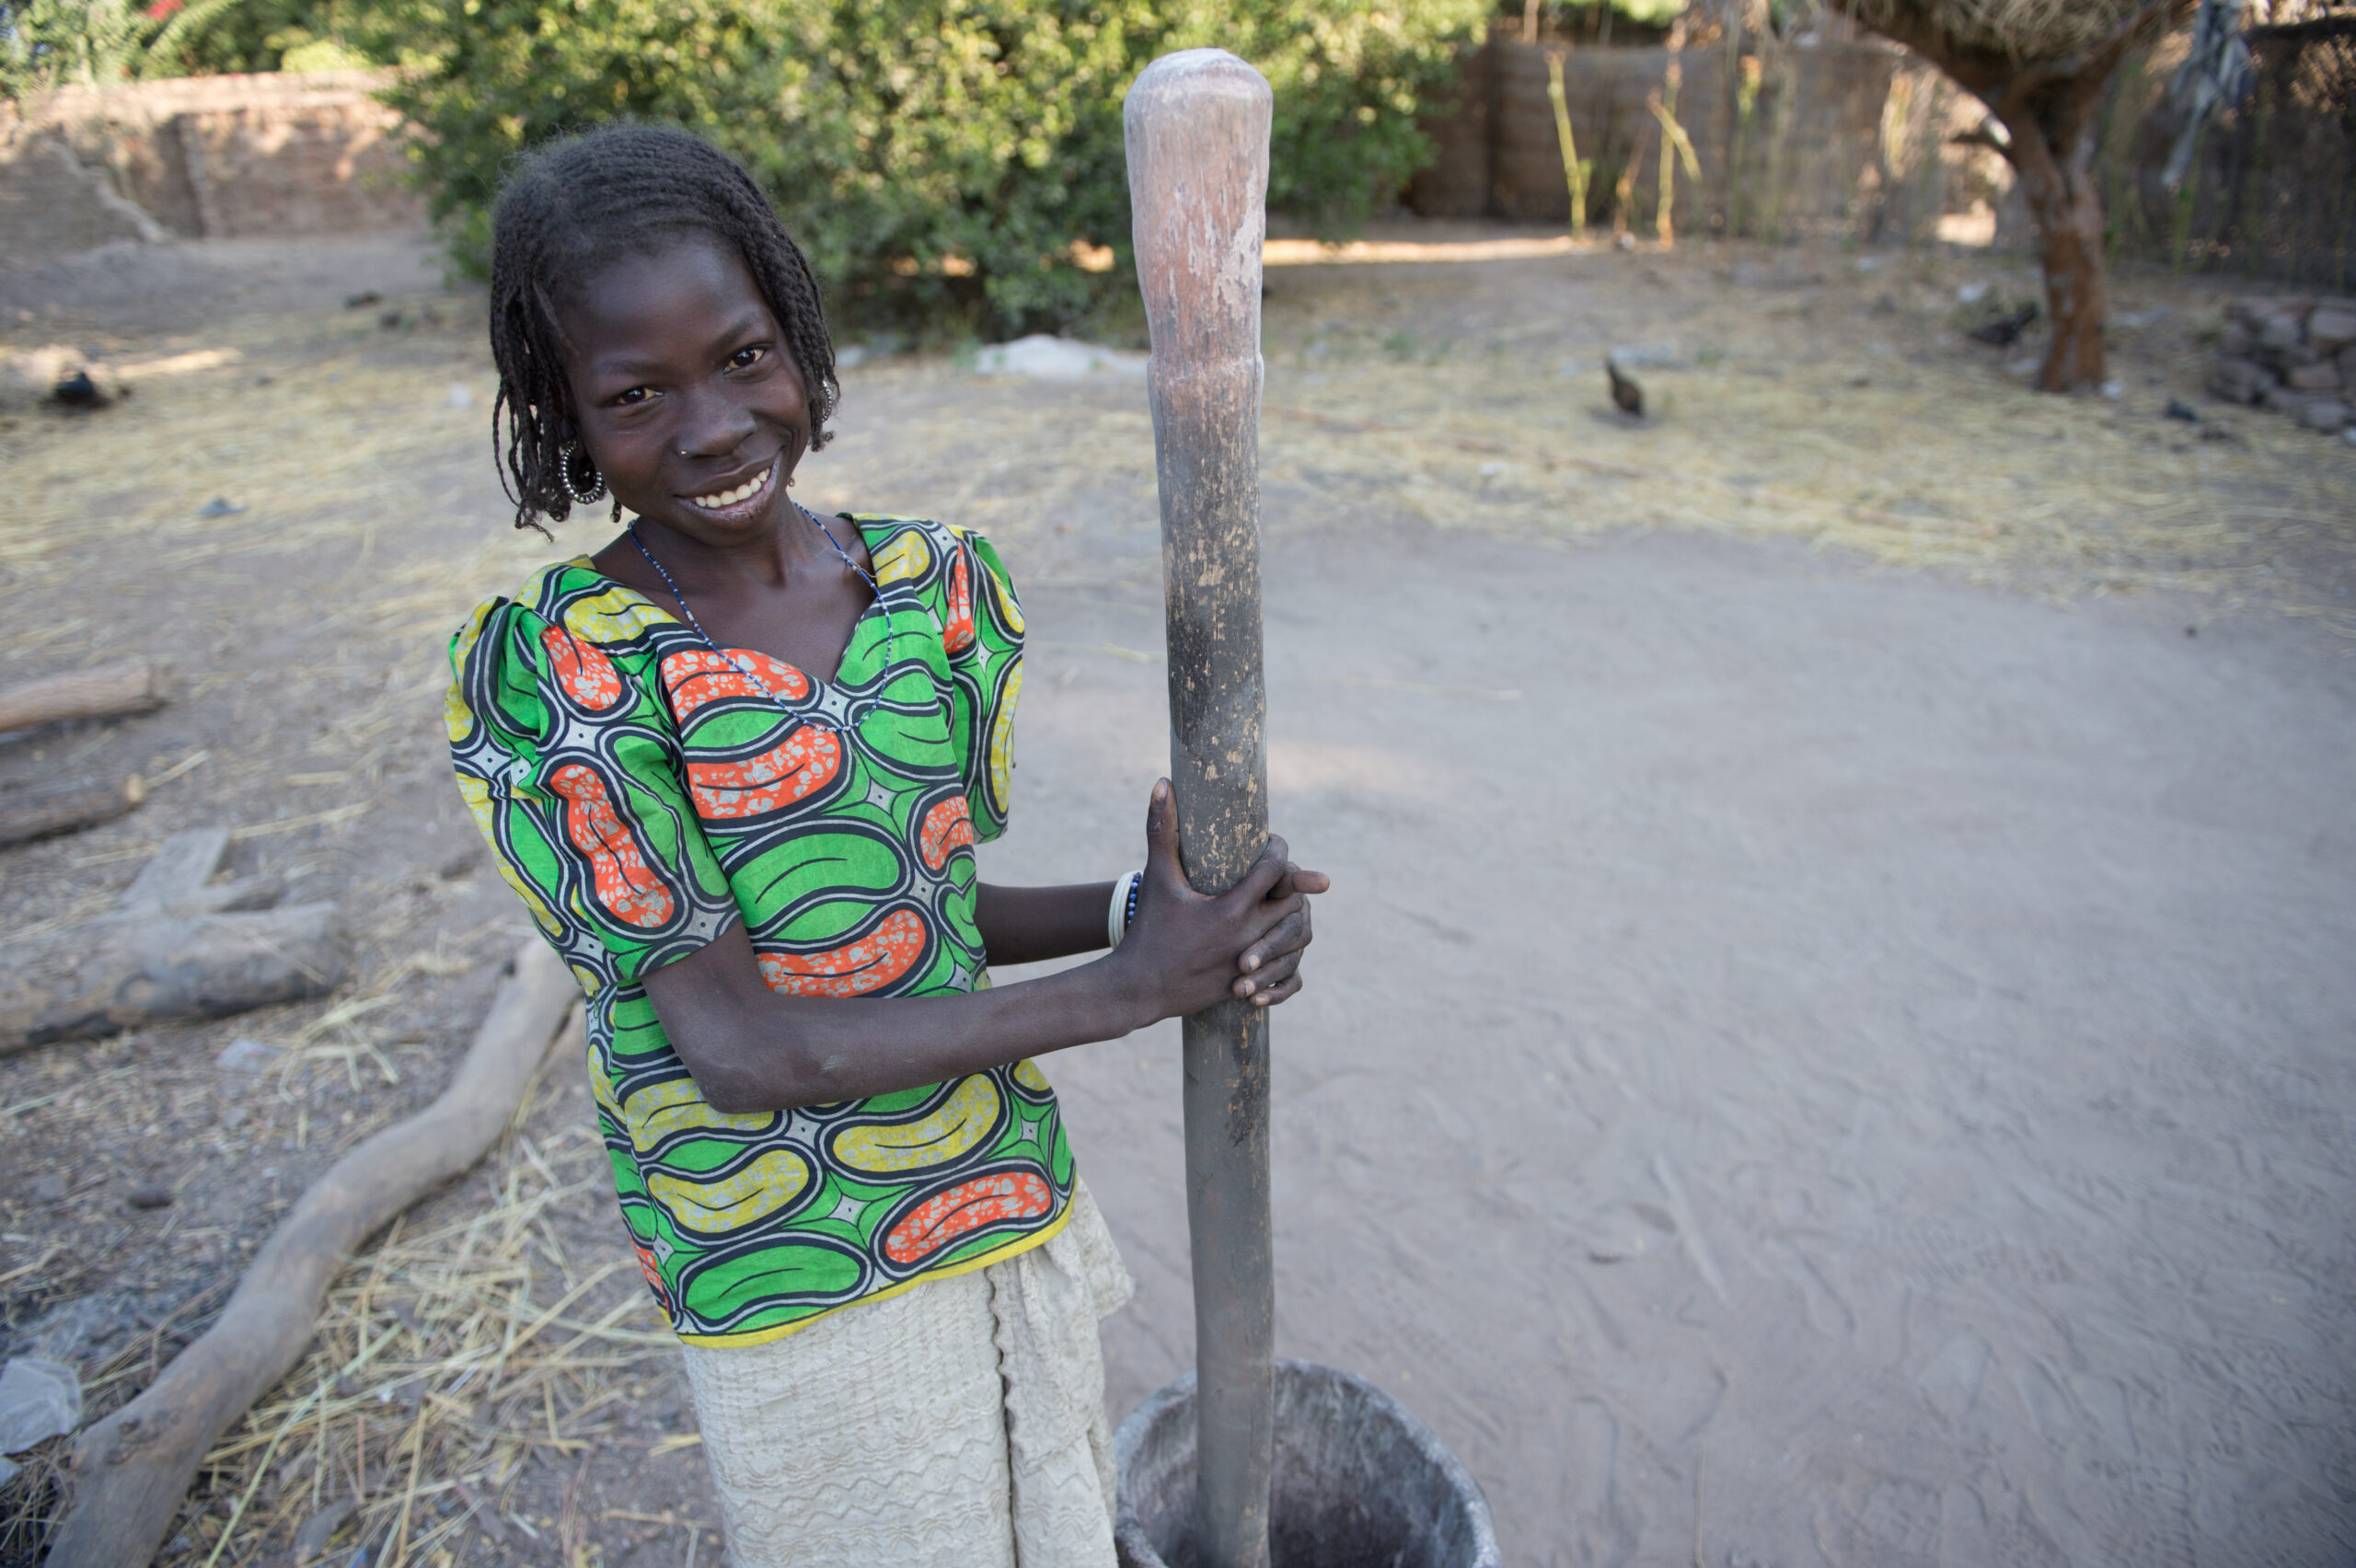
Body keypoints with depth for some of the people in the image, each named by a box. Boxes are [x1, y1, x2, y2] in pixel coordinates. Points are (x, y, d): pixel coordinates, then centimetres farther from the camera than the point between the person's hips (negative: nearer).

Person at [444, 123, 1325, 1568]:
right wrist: (1130, 990, -23)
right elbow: (741, 1046, -22)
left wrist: (1136, 908, -16)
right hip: (791, 1289, -4)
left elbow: (927, 899, 4)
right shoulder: (539, 675, -19)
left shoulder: (945, 586, -5)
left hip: (1016, 1213, 4)